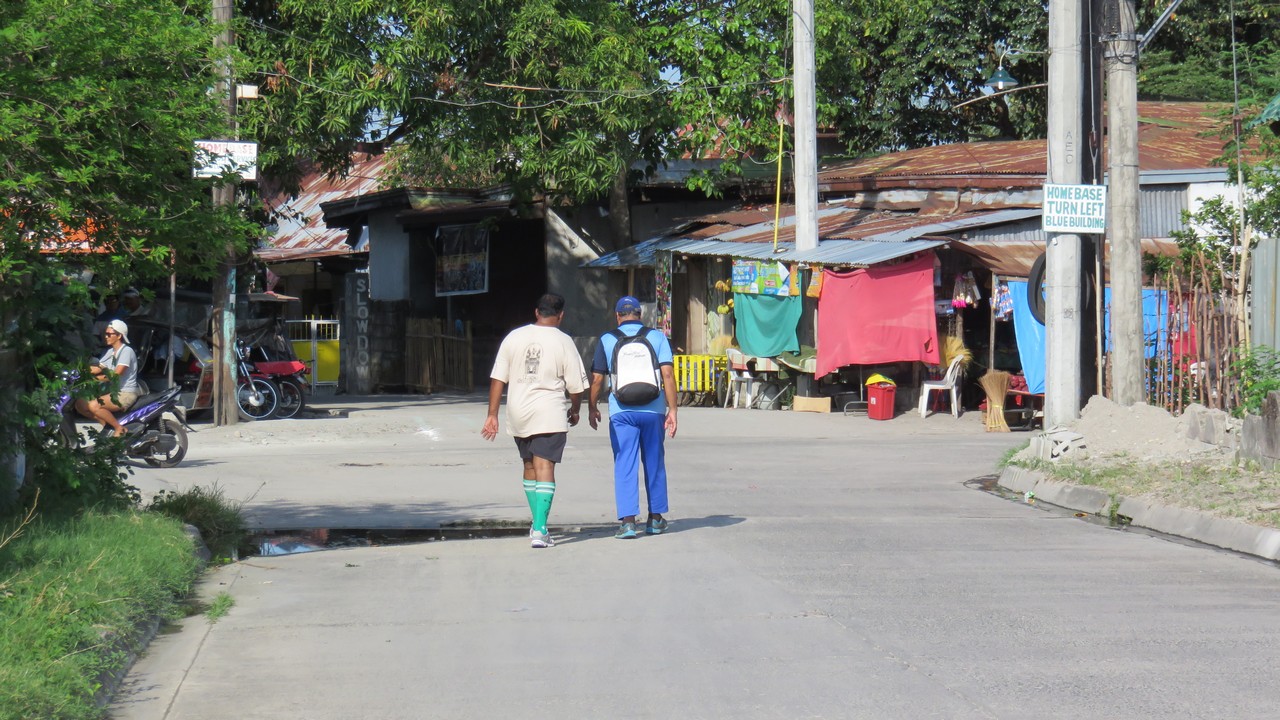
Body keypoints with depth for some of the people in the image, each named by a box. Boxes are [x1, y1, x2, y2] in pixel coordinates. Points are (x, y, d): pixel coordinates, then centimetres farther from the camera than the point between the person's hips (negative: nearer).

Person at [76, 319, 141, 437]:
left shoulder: (127, 351, -12)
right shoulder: (110, 352, 16)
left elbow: (116, 374, -22)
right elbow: (98, 369, 6)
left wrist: (95, 379, -22)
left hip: (126, 394, -9)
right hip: (113, 392, 9)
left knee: (94, 406, -29)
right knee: (80, 404, -1)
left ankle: (120, 429, -14)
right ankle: (108, 425, -1)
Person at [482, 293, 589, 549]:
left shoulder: (514, 337, 4)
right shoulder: (563, 342, -5)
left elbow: (497, 379, 3)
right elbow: (577, 386, -2)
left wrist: (492, 415, 6)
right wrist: (574, 411, 16)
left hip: (518, 413, 4)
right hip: (549, 415, -4)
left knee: (529, 465, 18)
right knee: (545, 468, -5)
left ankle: (538, 525, 26)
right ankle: (540, 529, -16)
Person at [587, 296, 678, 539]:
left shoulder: (607, 340, 3)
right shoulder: (657, 337, 4)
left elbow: (597, 378, 2)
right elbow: (668, 374, -4)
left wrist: (592, 408, 15)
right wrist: (672, 410, -2)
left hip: (621, 411, -1)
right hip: (653, 410, 1)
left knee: (624, 465, 1)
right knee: (654, 464, 14)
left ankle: (628, 521, -8)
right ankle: (655, 519, 21)